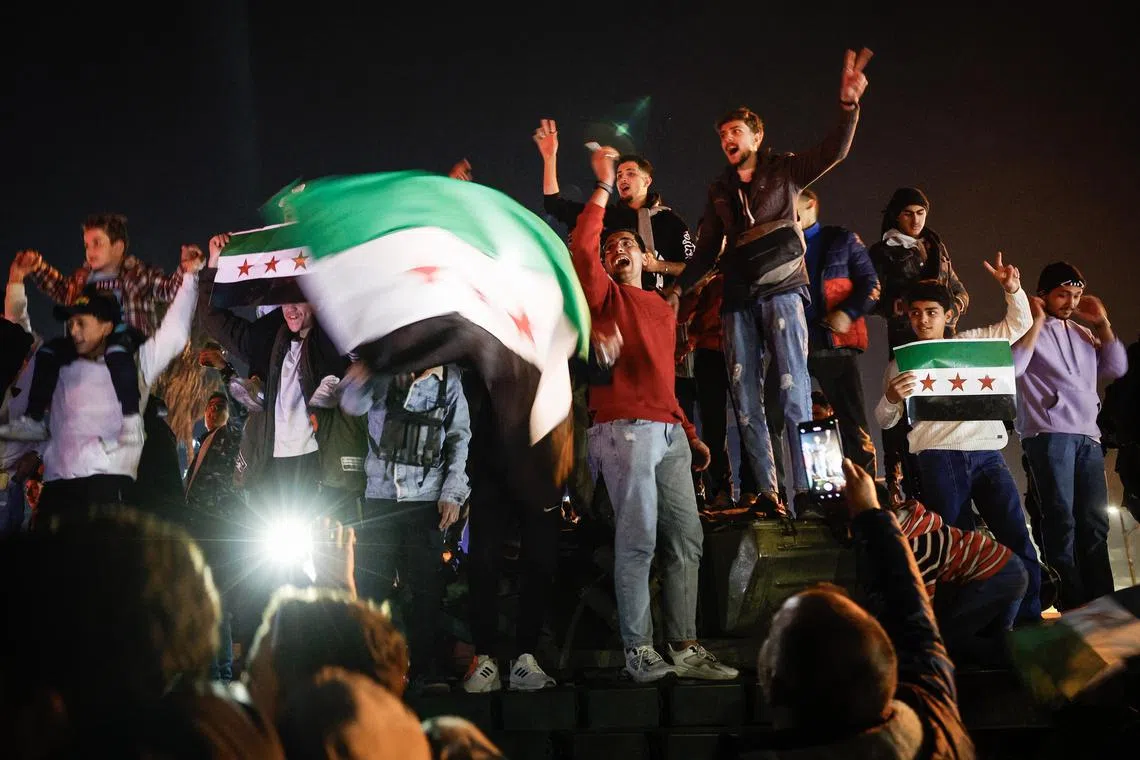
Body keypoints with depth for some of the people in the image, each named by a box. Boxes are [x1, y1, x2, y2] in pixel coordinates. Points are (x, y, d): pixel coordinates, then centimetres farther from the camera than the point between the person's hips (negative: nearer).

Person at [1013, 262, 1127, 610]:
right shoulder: (1028, 329, 4)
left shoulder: (1081, 332, 21)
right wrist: (1037, 322, -8)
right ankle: (1072, 605, -8)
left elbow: (1116, 368, 15)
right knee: (1062, 520, -8)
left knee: (1094, 522, 3)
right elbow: (1012, 367, -14)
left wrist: (1102, 323, 11)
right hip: (1049, 435, -6)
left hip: (1088, 436, 6)